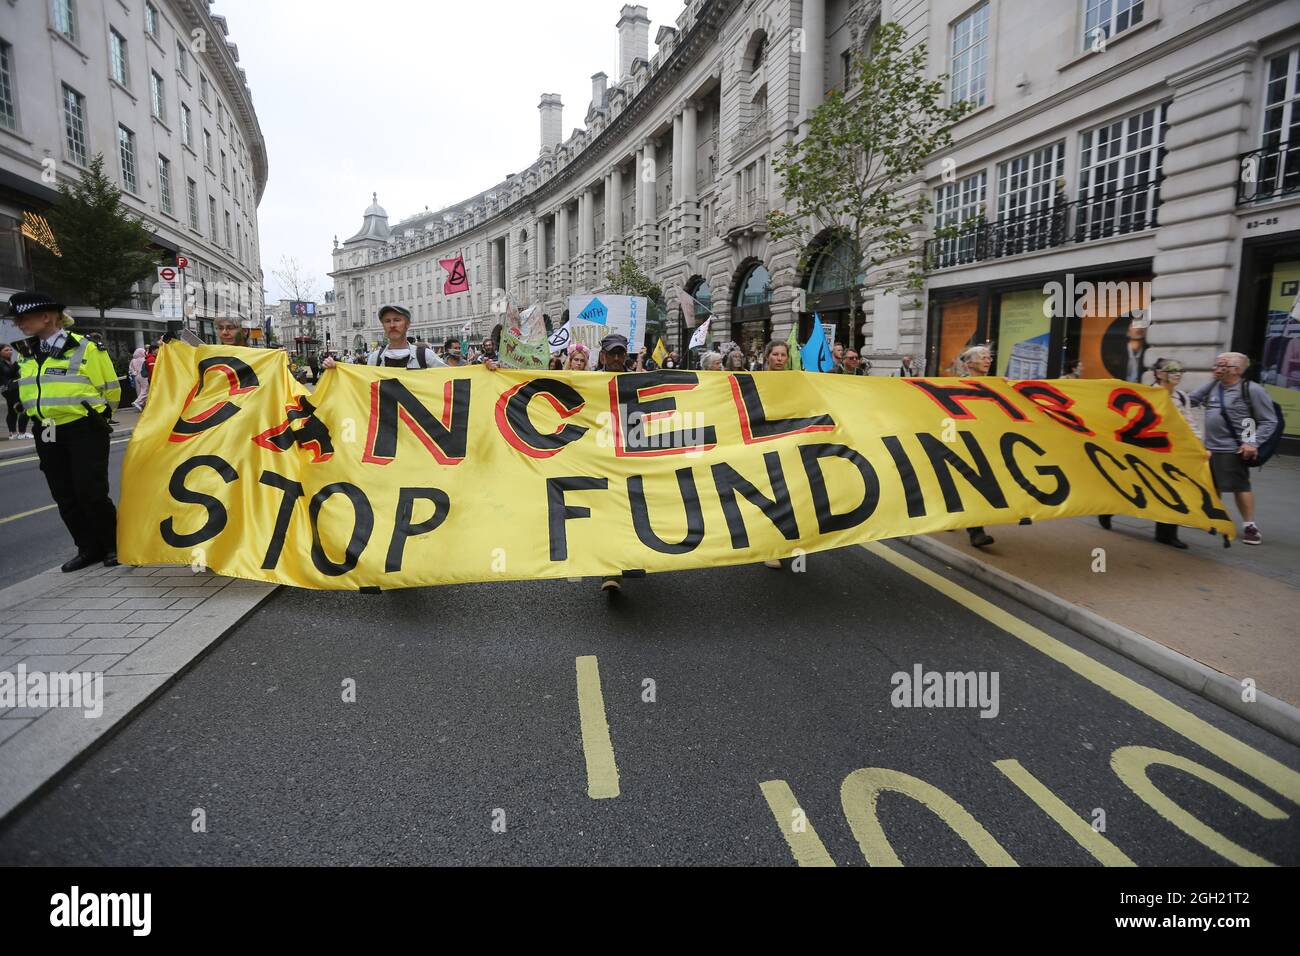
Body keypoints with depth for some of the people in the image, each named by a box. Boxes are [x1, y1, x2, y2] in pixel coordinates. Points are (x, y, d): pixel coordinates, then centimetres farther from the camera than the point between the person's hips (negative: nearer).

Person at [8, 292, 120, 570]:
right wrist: (45, 416, 17)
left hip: (84, 431, -7)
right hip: (47, 435, 7)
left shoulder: (85, 348, -9)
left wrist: (91, 416, 4)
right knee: (65, 497, 8)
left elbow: (110, 391, -5)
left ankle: (113, 546, 8)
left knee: (91, 493, -7)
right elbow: (30, 394, 27)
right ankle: (89, 548, 18)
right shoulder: (28, 355, 12)